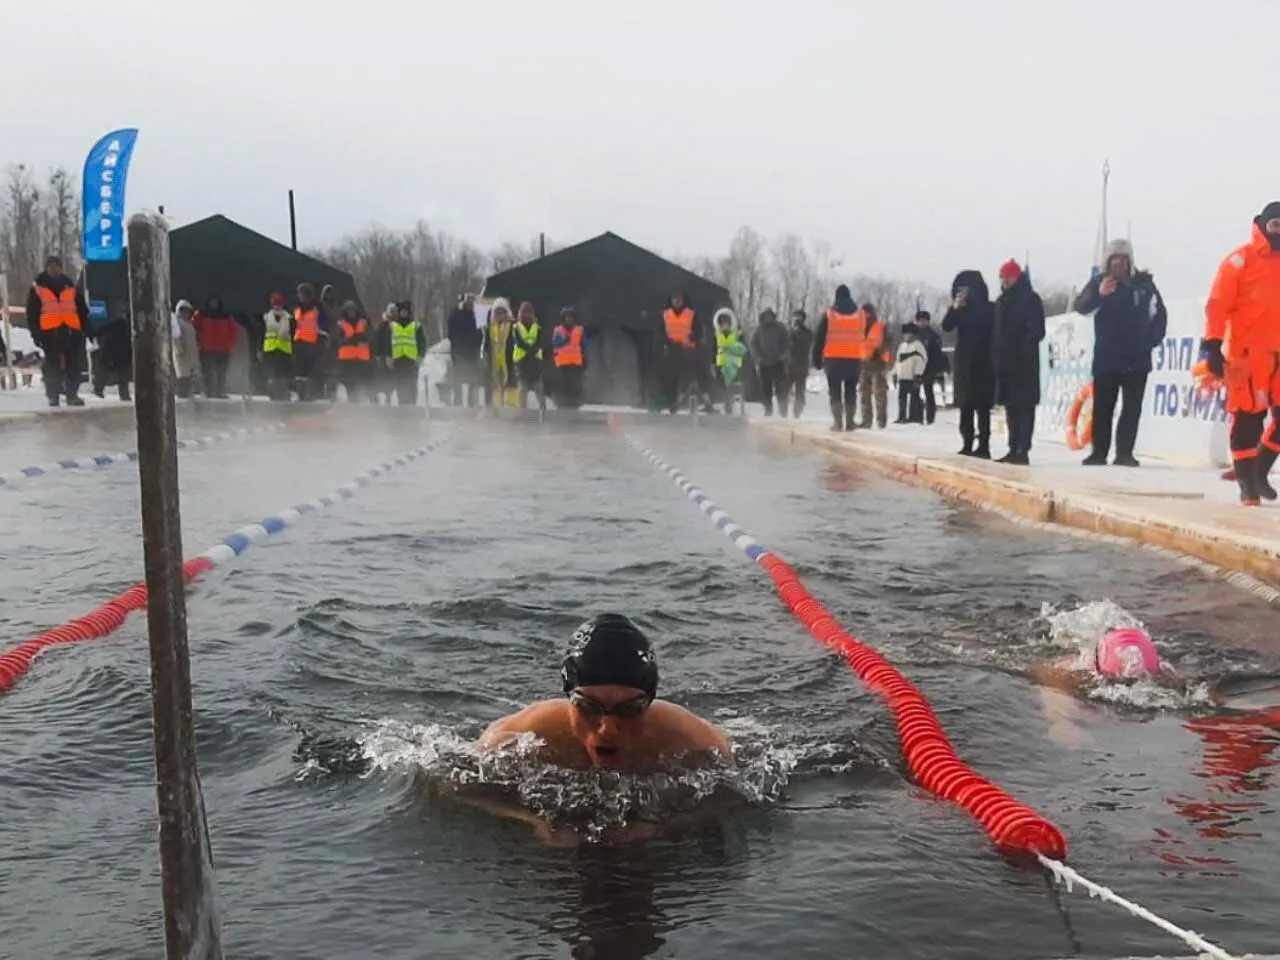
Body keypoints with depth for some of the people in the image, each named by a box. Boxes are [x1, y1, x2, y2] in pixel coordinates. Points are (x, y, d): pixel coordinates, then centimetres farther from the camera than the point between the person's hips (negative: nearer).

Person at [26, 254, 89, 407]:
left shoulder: (71, 286, 16)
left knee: (74, 365, 0)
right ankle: (53, 396, 3)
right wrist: (36, 333, -1)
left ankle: (72, 394, 6)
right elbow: (32, 312, 7)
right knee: (53, 365, -2)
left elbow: (82, 309, 17)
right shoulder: (37, 287, 9)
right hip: (49, 331, -2)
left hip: (72, 330, 2)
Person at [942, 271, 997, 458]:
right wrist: (954, 309, -15)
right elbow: (946, 327, 0)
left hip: (983, 363, -5)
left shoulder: (988, 309, -3)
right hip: (964, 363, 5)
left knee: (982, 406, -9)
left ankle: (983, 446, -10)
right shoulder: (963, 309, 9)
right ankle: (968, 444, 12)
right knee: (965, 406, 6)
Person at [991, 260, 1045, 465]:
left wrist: (1024, 351, -20)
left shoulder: (1030, 299, -5)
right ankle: (1014, 449, 16)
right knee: (1011, 406, 10)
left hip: (1024, 361, -8)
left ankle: (1023, 450, -10)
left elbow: (1036, 331, -13)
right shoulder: (1002, 301, 18)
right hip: (1005, 361, 8)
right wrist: (996, 355, 11)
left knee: (1024, 405, -8)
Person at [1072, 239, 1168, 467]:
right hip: (1105, 356, 0)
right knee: (1102, 407, 3)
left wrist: (1153, 340, 3)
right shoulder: (1098, 282, -2)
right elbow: (1080, 307, -17)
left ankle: (1124, 453, 1)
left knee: (1132, 407, -1)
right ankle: (1099, 452, 9)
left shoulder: (1143, 282, 1)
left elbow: (1160, 313, 11)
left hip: (1136, 357, 1)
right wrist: (1098, 294, -36)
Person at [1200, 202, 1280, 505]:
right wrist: (1212, 346, -14)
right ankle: (1246, 482, 5)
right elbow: (1218, 305, -7)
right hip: (1247, 352, -5)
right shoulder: (1241, 259, -1)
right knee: (1248, 417, -3)